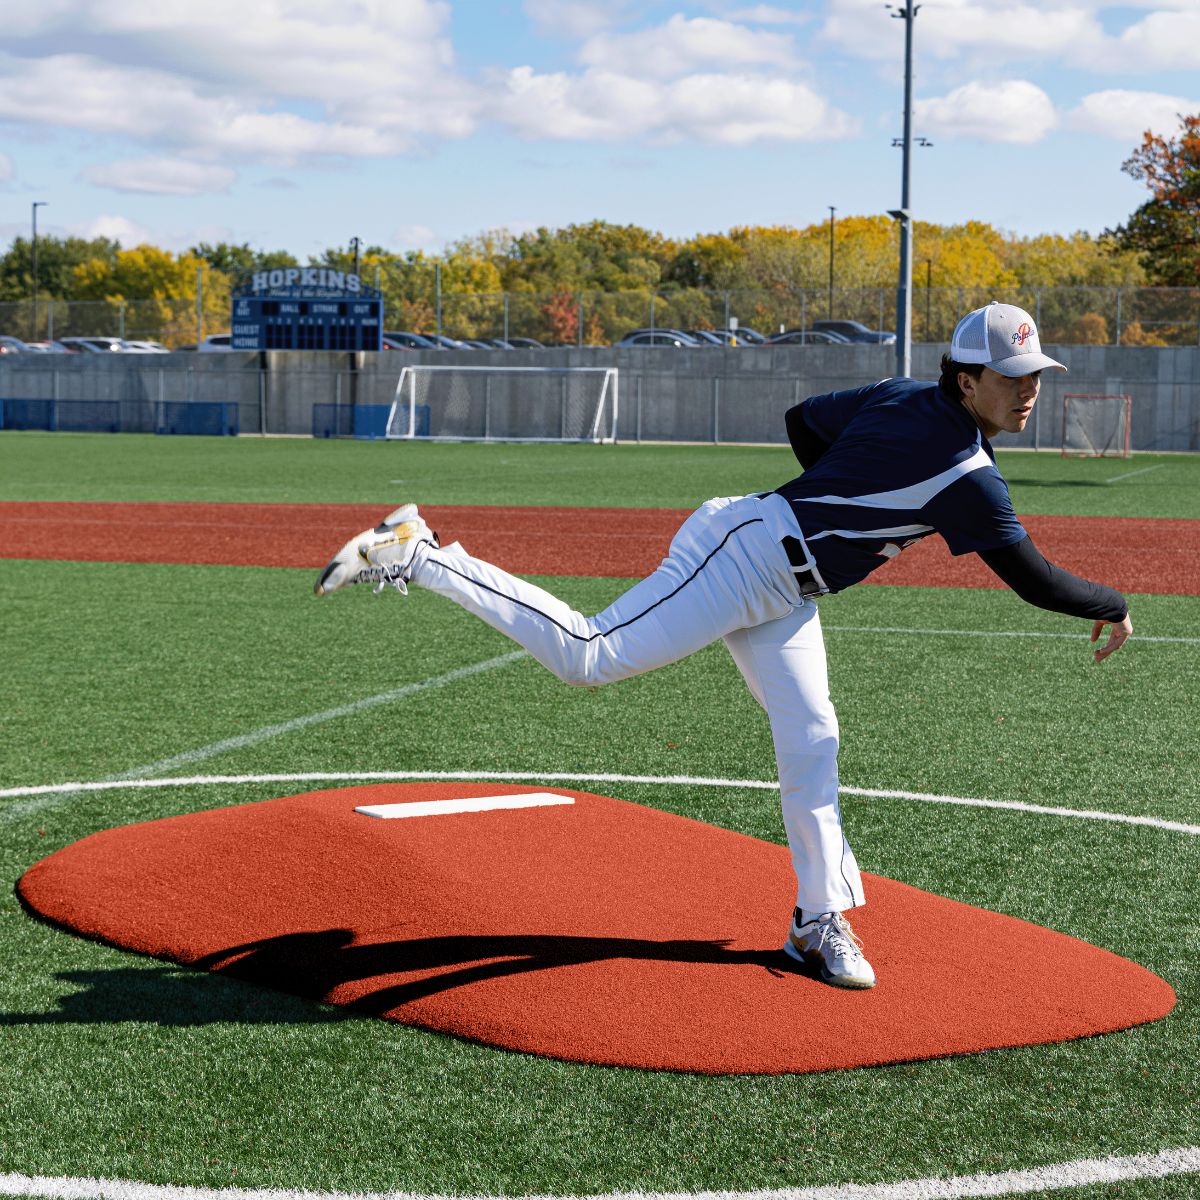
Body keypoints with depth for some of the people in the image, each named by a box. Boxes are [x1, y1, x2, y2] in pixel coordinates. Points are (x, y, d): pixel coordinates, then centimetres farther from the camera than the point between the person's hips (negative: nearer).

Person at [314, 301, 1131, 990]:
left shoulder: (901, 398, 9)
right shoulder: (966, 473, -17)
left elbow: (803, 420, 21)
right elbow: (1034, 579, -15)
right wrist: (1113, 609, 1)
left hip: (781, 593, 10)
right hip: (747, 554, -10)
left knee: (811, 747, 10)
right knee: (587, 654, -12)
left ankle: (821, 921, 18)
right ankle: (413, 556, -6)